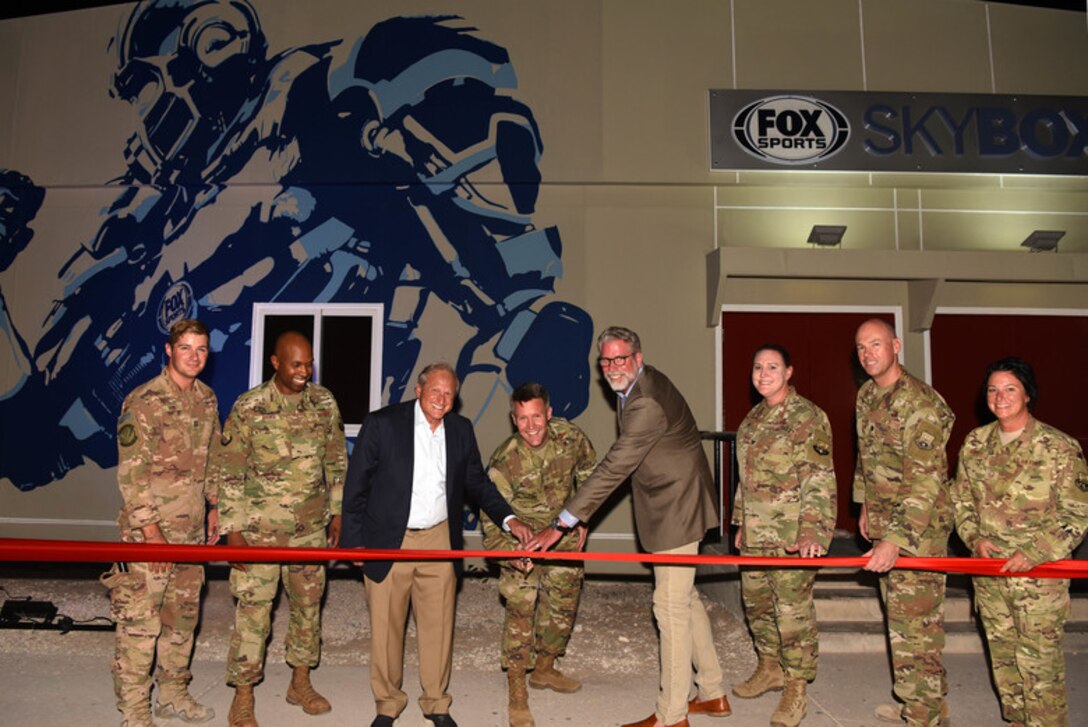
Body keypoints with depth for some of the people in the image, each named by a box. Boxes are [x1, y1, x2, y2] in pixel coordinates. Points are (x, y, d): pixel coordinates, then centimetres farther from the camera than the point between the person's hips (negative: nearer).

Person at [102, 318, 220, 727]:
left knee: (183, 614, 16)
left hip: (191, 529, 7)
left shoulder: (206, 399, 8)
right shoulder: (144, 401, -13)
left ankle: (173, 693, 31)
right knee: (140, 620, -1)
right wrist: (150, 530, -17)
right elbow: (130, 473, -15)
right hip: (149, 530, -7)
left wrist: (214, 506, 14)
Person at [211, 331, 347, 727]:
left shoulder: (324, 402, -1)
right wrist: (233, 530, -10)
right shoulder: (249, 407, -12)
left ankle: (300, 681, 32)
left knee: (308, 603, 14)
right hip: (260, 530, -4)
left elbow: (337, 460, 9)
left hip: (311, 528, 4)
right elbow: (227, 472, -9)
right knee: (253, 609, 2)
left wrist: (338, 511, 8)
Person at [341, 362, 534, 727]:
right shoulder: (381, 423, -7)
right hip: (387, 543, -2)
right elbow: (356, 485, -4)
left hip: (439, 543, 3)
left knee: (438, 625, 9)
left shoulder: (461, 430, 4)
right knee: (385, 627, 9)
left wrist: (508, 519, -3)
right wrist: (354, 541, -6)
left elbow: (477, 483, 12)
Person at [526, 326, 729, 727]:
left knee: (670, 605, -4)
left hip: (677, 509, -11)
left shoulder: (646, 403, -26)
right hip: (673, 506, 11)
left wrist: (561, 523, -29)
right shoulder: (644, 383, 7)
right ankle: (713, 694, 30)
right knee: (685, 599, 17)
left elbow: (613, 469, -29)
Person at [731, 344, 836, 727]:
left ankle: (796, 688, 15)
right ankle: (770, 668, 36)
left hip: (792, 535, -8)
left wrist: (812, 532, -24)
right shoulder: (753, 418, 13)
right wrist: (741, 523, 20)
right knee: (755, 601, 16)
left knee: (793, 608, 0)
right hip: (755, 534, 8)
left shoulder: (808, 417, -11)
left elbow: (819, 481, -16)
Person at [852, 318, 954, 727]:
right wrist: (866, 507, 21)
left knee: (915, 622, -3)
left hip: (918, 526, -9)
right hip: (884, 522, 9)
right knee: (899, 615, 17)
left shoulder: (920, 402, -19)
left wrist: (896, 540, -27)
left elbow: (925, 482, -24)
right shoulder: (866, 396, 9)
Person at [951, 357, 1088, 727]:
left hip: (1039, 576, -5)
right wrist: (974, 538, -5)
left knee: (1040, 666, 1)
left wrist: (1034, 554, -16)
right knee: (1004, 661, 16)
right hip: (988, 573, 5)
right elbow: (960, 498, 12)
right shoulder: (975, 443, 3)